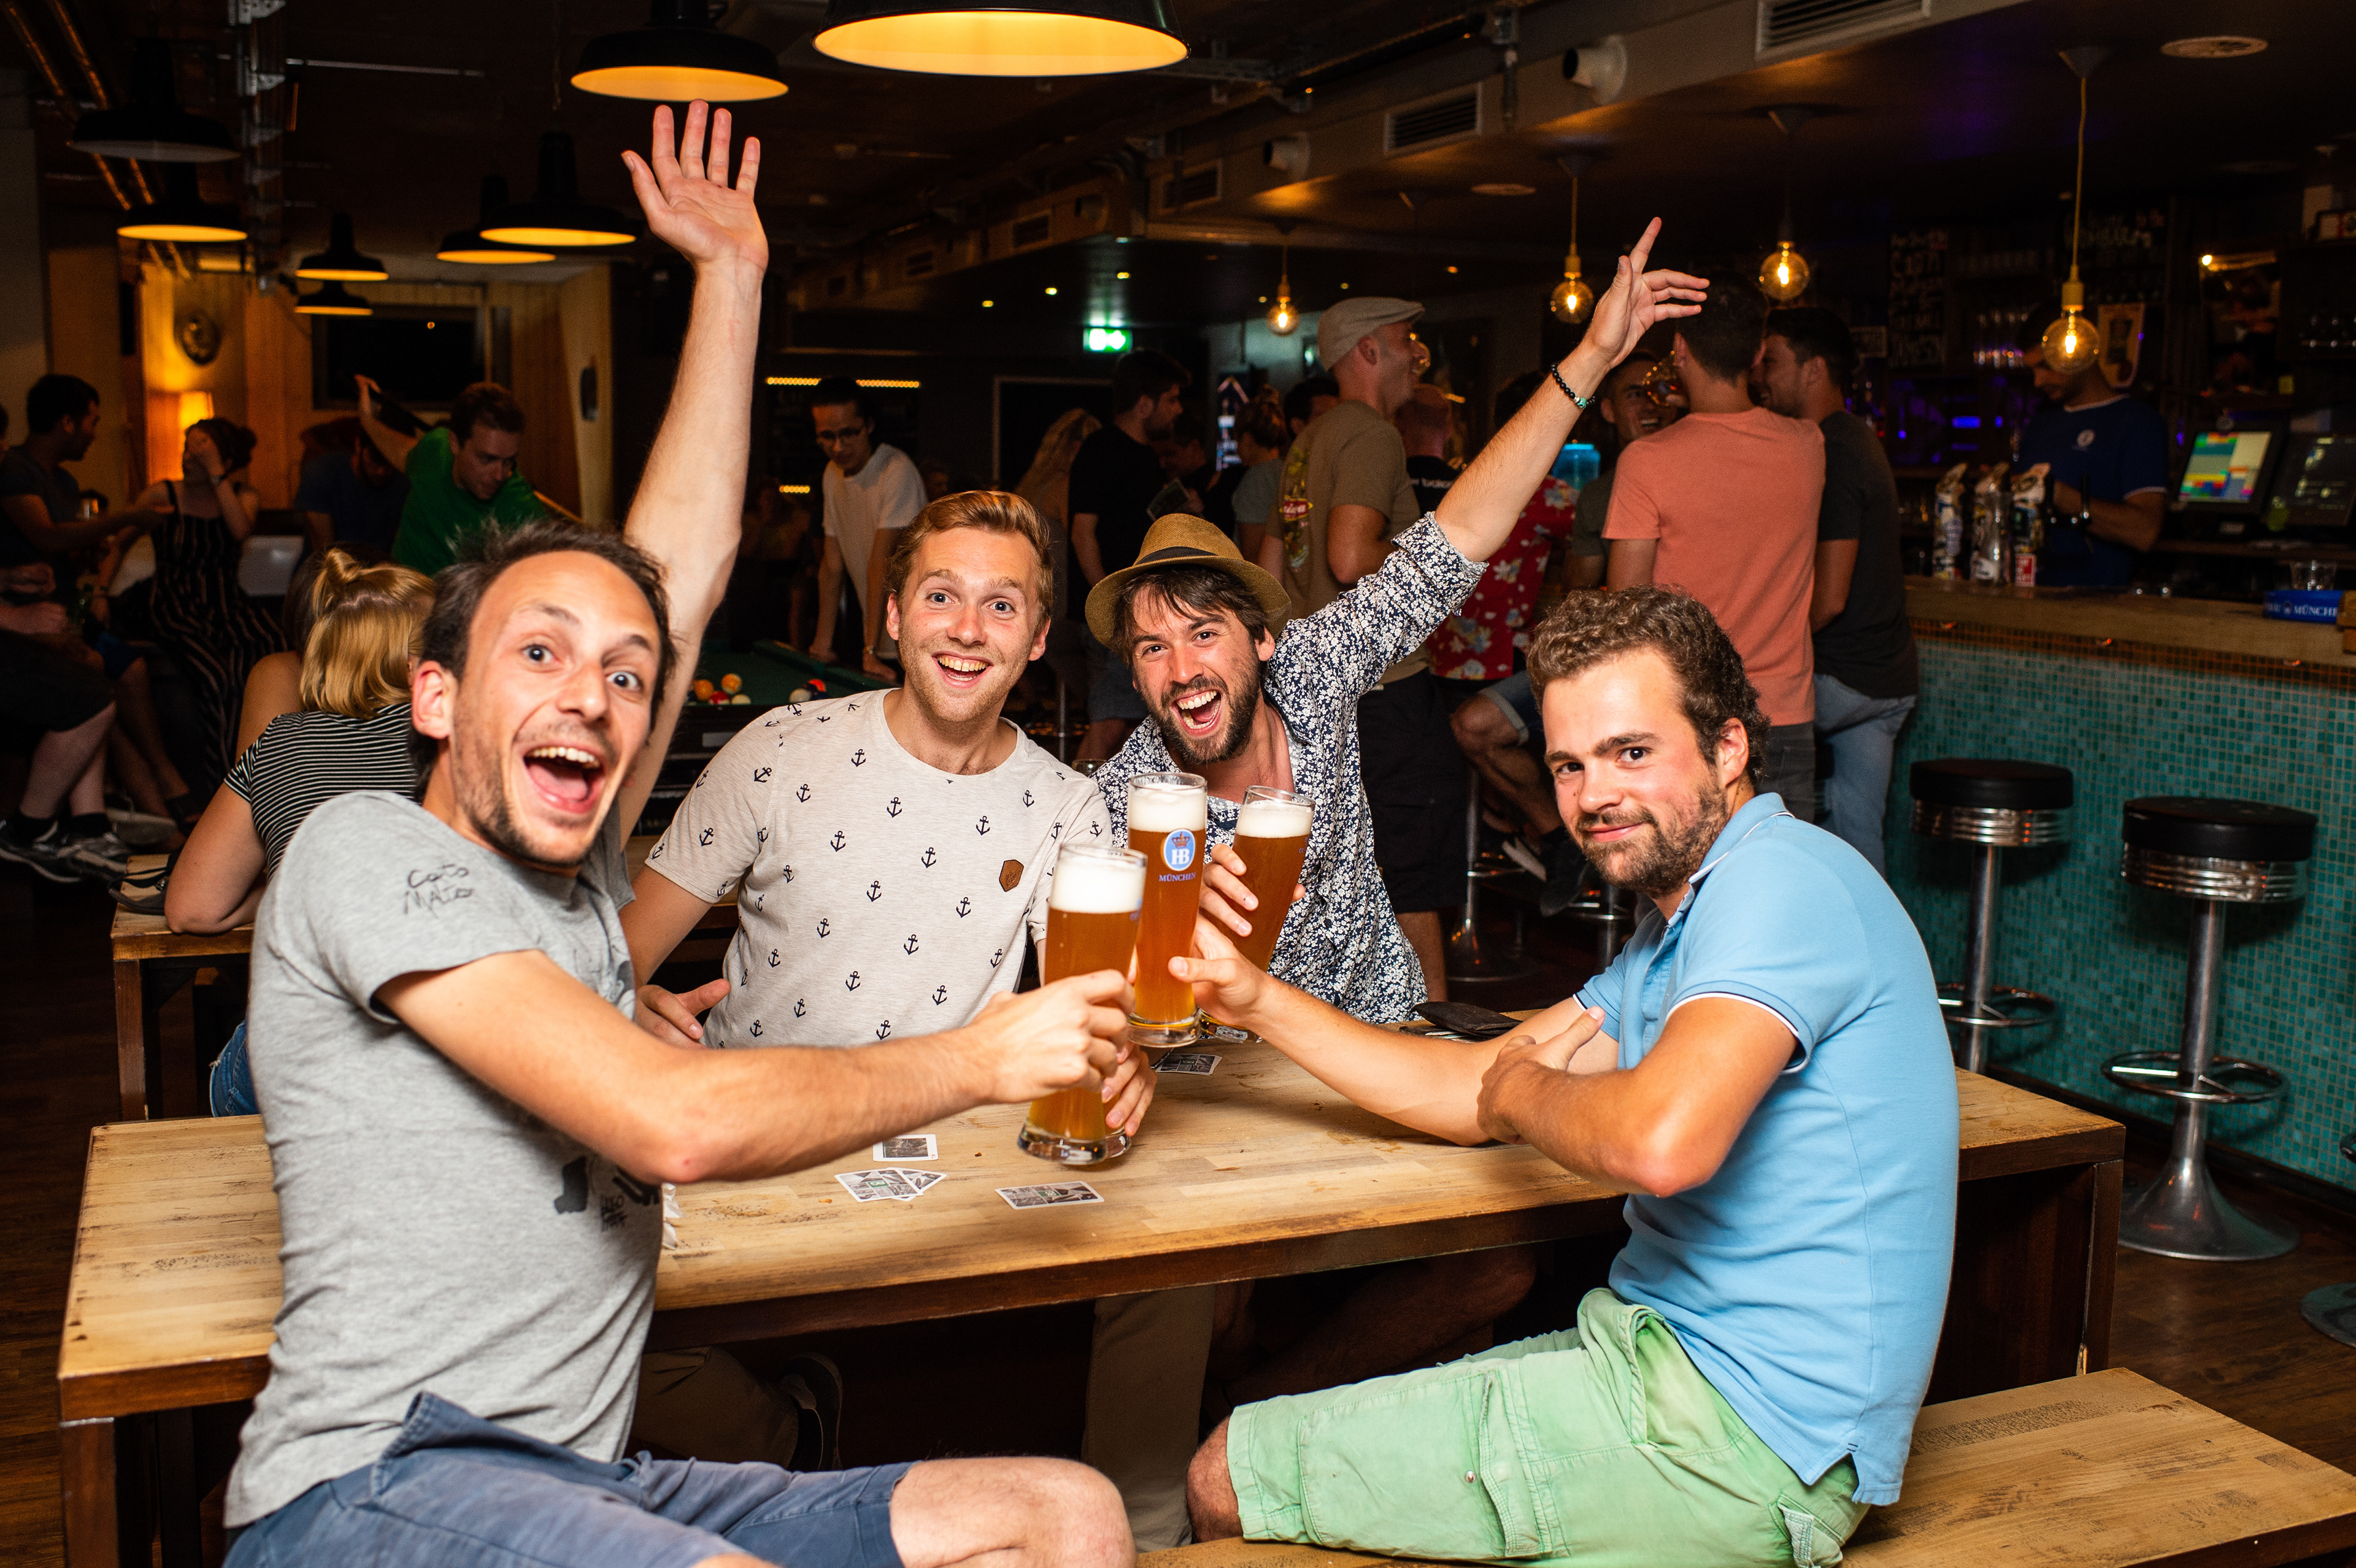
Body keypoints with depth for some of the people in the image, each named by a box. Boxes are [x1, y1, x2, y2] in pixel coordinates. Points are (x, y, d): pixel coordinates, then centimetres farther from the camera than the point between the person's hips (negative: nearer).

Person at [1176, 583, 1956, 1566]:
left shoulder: (1781, 879, -17)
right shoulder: (1671, 940, 17)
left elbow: (1663, 1142, -33)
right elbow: (1465, 1094, 17)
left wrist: (1519, 1088, -11)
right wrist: (1259, 1000, 7)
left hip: (1740, 1437, -10)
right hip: (1666, 1354, 10)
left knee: (1231, 1481, -5)